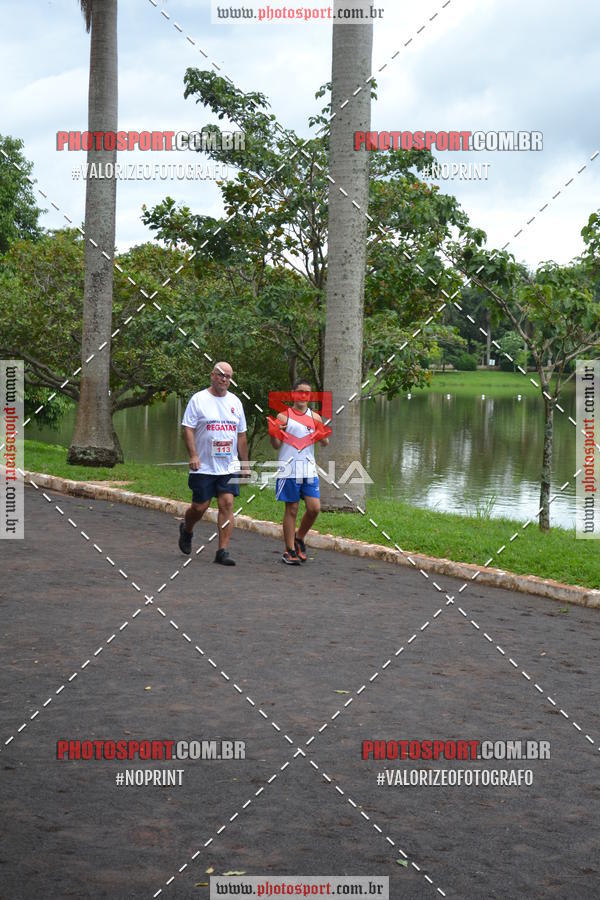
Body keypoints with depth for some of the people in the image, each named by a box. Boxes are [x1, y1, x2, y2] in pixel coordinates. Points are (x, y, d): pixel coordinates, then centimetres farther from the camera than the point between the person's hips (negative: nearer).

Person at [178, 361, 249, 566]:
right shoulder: (199, 399, -1)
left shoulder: (235, 402, 13)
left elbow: (241, 435, 17)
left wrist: (245, 463, 14)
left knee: (227, 504, -7)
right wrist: (193, 455, -18)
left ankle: (223, 551, -4)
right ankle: (186, 529, 35)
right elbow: (188, 429, -6)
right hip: (203, 467, -3)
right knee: (200, 507, 1)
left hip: (229, 466, 3)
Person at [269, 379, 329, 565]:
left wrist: (324, 436, -10)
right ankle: (289, 550, 11)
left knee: (314, 508, -4)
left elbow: (325, 443, 12)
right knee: (292, 509, 1)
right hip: (289, 469, -3)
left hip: (309, 469, 3)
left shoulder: (315, 417, 10)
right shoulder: (283, 416, 1)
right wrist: (274, 433, -20)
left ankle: (299, 538, 20)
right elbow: (276, 445, 1)